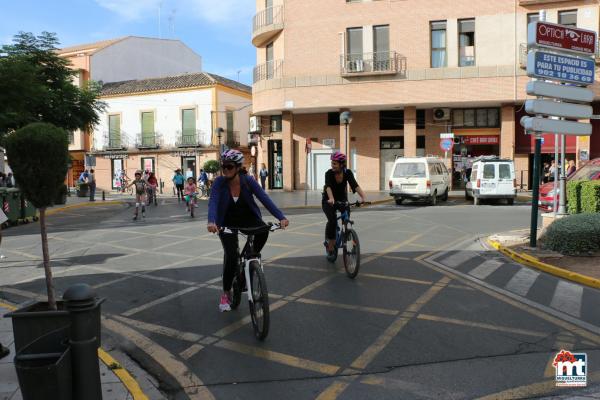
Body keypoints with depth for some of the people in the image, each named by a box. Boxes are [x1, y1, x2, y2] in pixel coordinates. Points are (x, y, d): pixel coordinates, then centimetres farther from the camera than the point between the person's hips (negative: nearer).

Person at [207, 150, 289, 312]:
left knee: (263, 230, -31)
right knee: (231, 255, -19)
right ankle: (226, 293, 3)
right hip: (228, 223, -1)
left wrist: (281, 217, -37)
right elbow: (213, 202, -31)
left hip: (247, 218, 1)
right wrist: (211, 221, -52)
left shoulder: (248, 181, -15)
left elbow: (264, 198, -24)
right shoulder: (219, 182, -17)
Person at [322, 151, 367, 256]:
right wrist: (331, 199, -59)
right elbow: (328, 186, -39)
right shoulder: (329, 173, -22)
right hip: (328, 201, -2)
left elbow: (355, 185, -30)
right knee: (332, 220, -25)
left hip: (342, 199, 2)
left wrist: (363, 197, -47)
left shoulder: (348, 173, -16)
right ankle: (330, 243, -7)